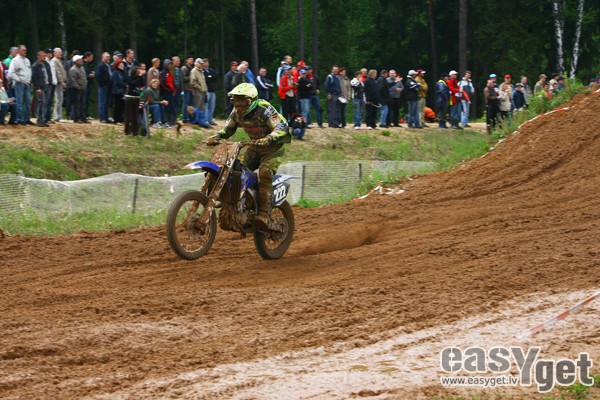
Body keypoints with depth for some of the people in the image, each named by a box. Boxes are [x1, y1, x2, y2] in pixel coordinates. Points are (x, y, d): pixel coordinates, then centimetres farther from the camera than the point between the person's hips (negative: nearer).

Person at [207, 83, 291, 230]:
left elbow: (282, 127, -35)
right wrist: (217, 137, -12)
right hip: (255, 147, 8)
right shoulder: (237, 112, -4)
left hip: (273, 147, -8)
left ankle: (265, 214, -38)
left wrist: (268, 139, -53)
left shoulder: (264, 109, -26)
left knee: (265, 173, -30)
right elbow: (229, 128, 9)